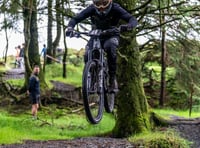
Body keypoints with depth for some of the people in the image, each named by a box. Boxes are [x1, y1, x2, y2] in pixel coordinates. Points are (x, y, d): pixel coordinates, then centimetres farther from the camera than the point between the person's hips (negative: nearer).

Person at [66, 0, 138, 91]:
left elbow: (133, 20, -30)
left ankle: (112, 78, -24)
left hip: (111, 36, -2)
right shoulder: (91, 9, -18)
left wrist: (128, 26, -54)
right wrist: (70, 27, -37)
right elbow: (75, 19, -15)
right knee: (87, 56, -24)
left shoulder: (115, 9, -23)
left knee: (110, 47, -37)